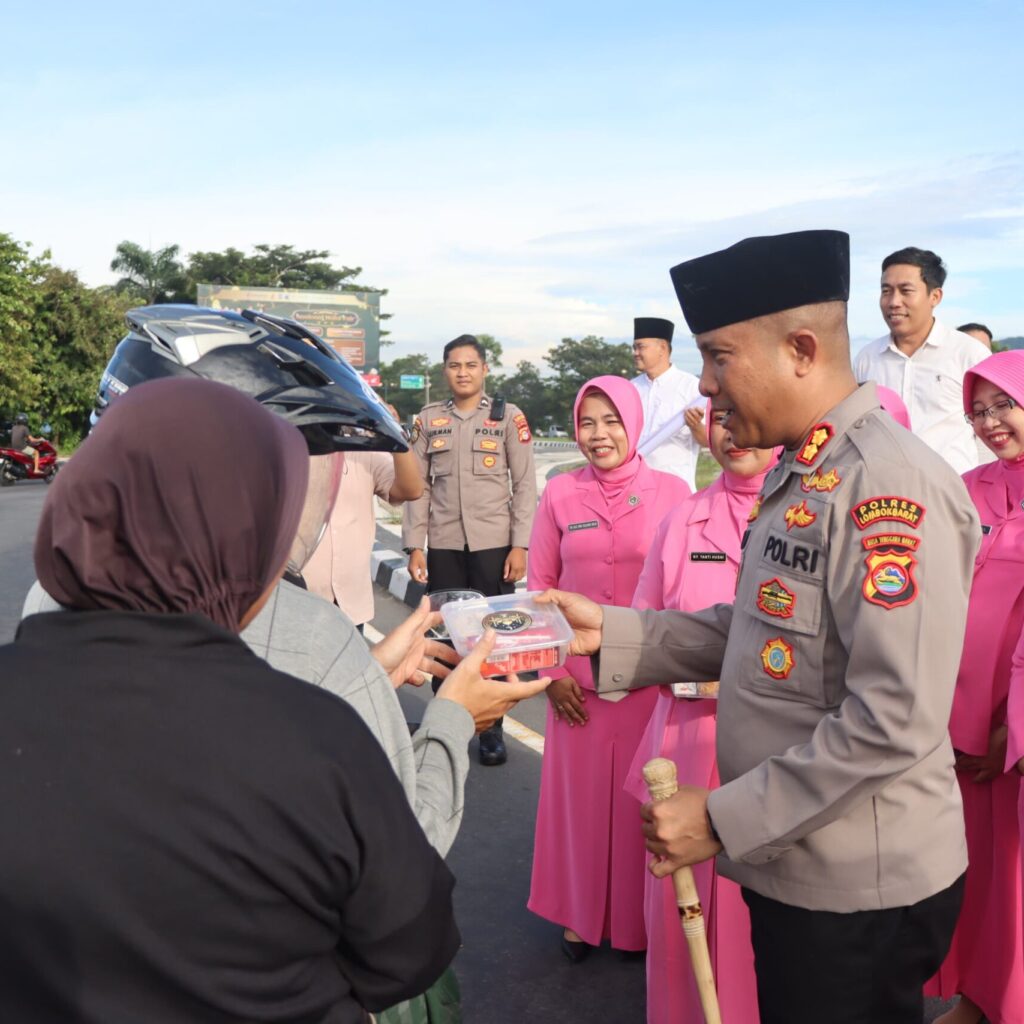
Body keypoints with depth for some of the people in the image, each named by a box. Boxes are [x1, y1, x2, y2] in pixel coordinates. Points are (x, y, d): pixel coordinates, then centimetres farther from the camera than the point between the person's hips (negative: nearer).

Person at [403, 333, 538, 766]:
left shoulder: (508, 416, 2)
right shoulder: (428, 418, 8)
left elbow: (525, 485, 0)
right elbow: (417, 484, 7)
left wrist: (520, 546, -7)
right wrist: (414, 546, 1)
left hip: (493, 543, -2)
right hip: (443, 545, 2)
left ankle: (491, 729, 15)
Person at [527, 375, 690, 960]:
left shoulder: (671, 492, -3)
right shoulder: (561, 494, 1)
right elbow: (540, 585, 5)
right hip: (579, 675, 1)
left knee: (642, 795, 9)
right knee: (579, 791, 11)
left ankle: (638, 918, 29)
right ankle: (581, 914, 30)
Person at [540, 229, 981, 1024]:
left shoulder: (889, 486, -22)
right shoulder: (801, 474, 8)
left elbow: (897, 720, -26)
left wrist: (723, 819, -20)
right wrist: (611, 634, 0)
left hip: (859, 890, -8)